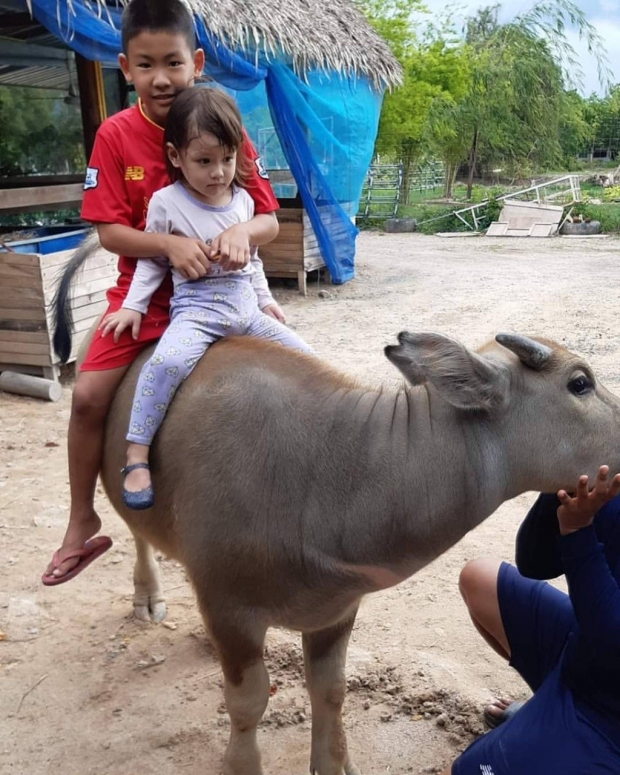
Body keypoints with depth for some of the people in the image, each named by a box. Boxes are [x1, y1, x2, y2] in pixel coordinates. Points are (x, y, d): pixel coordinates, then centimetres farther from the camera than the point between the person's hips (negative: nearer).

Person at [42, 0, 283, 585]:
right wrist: (171, 245, -28)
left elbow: (269, 219, -5)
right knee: (88, 394, -14)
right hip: (146, 290, -1)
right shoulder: (115, 135, -7)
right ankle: (82, 526, 7)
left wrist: (242, 232, -28)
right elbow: (109, 231, -11)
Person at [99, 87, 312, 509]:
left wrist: (266, 301, 18)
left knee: (303, 355, 1)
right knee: (169, 361, -34)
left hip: (246, 309, 6)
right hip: (195, 310, -5)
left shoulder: (243, 200, 7)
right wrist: (133, 306, -2)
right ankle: (137, 457, -25)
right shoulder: (166, 202, -5)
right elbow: (152, 260, 3)